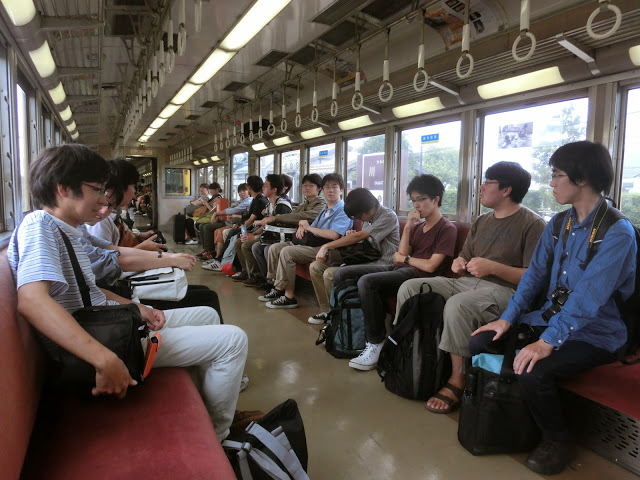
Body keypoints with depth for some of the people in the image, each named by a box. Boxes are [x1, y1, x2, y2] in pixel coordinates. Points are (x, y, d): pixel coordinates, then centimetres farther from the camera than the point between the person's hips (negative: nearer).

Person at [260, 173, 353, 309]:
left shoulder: (344, 210, -7)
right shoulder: (324, 210, 23)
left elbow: (334, 235, -22)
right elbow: (313, 229, 24)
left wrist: (309, 227, -11)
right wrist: (302, 227, -1)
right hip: (312, 245, 10)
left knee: (287, 252, -26)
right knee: (275, 248, 4)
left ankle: (289, 297, -18)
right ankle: (277, 288, 4)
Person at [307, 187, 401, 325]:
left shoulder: (388, 216, -14)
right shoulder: (368, 217, 13)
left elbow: (359, 236, -20)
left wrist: (326, 246, -16)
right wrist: (352, 235, -4)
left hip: (379, 265, -9)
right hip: (364, 259, 9)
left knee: (330, 273, -26)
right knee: (315, 267, 1)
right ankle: (327, 310, 7)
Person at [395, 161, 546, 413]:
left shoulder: (532, 224, -5)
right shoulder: (482, 221, 20)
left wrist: (493, 267, -23)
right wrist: (459, 263, -1)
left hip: (503, 288, -8)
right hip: (466, 281, 8)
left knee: (457, 305, -37)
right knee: (409, 287, -6)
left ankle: (458, 381, -22)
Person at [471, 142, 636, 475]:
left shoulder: (618, 232, -18)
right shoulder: (558, 223, 6)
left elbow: (588, 297, -28)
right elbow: (534, 274, 6)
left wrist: (548, 342, -33)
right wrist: (507, 318, -4)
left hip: (594, 333, -7)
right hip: (549, 318, 7)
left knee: (532, 372, -30)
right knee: (479, 342, -3)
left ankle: (557, 442, 1)